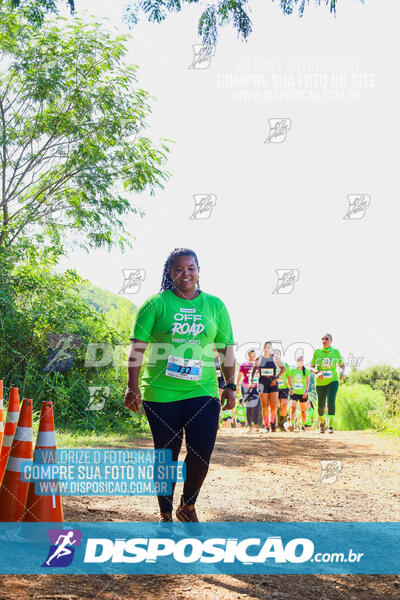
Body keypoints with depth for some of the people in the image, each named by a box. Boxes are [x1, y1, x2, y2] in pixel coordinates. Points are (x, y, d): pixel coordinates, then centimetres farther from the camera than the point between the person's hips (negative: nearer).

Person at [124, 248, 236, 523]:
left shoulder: (215, 305, 9)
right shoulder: (156, 304, 0)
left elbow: (227, 348, 14)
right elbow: (138, 346, -2)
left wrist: (230, 386, 9)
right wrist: (132, 386, -9)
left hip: (202, 391, 2)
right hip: (160, 393, -1)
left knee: (202, 451, -6)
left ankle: (188, 505, 20)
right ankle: (166, 515, 22)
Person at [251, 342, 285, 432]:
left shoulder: (275, 358, 4)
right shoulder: (259, 359, 8)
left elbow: (283, 368, 3)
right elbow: (254, 369, 15)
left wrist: (276, 378, -8)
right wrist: (251, 378, -1)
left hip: (273, 383, 0)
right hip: (262, 384, 0)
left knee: (274, 406, -7)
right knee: (265, 406, -3)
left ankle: (272, 423, 17)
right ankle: (266, 426, 6)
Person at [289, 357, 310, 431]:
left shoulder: (306, 371, 2)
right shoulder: (292, 371, 6)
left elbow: (308, 382, -6)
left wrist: (306, 391, -19)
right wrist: (291, 389, -1)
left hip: (303, 394, 0)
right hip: (294, 393, 0)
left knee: (303, 410, 7)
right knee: (293, 408, -17)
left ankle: (303, 426, 20)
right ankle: (292, 424, -24)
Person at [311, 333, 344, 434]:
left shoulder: (336, 352, -1)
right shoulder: (317, 352, -2)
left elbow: (342, 365, 13)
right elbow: (312, 367, 0)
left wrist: (342, 372, -8)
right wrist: (317, 373, -21)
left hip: (333, 381, -1)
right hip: (320, 382, 1)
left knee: (331, 401, -22)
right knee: (321, 405, 8)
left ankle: (331, 426, -19)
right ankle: (322, 421, 38)